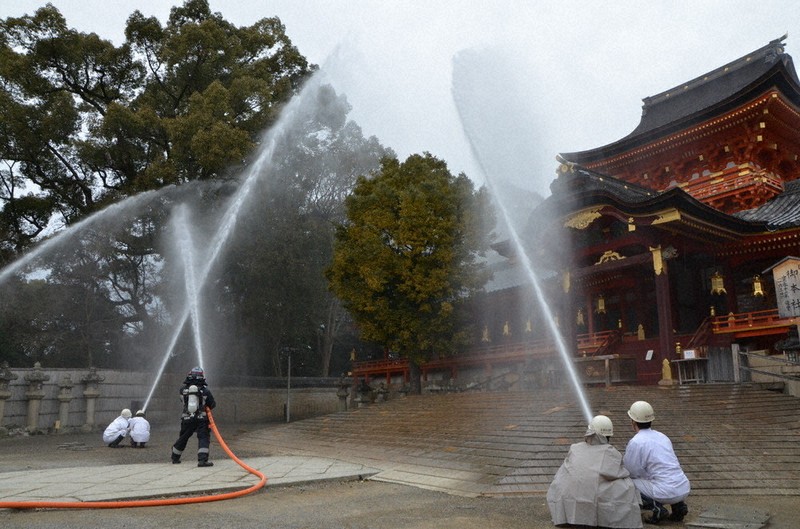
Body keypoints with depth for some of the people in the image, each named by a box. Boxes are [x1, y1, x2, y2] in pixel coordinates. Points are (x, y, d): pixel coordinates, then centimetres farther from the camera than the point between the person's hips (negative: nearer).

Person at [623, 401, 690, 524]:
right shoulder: (662, 437, 15)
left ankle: (656, 507, -6)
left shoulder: (635, 442, -9)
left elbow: (630, 472, -2)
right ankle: (679, 505, 15)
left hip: (666, 493, -7)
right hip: (684, 489, 7)